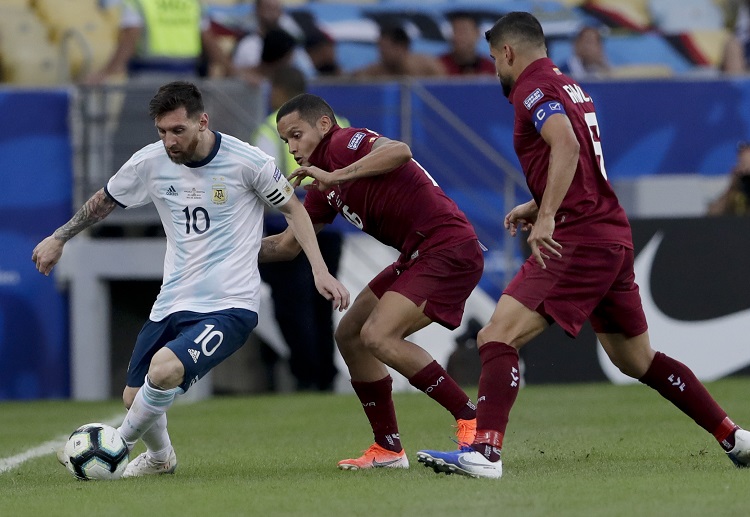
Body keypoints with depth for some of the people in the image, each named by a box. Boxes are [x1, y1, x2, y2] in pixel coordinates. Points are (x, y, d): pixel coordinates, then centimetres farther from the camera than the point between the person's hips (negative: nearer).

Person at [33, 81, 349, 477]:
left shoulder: (247, 162, -12)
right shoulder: (151, 162, -2)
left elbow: (292, 209, 4)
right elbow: (105, 200, 19)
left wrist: (320, 270, -3)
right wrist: (58, 238, 26)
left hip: (229, 306, -5)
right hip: (172, 305, 5)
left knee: (164, 369, -29)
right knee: (135, 398, 9)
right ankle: (159, 457, 44)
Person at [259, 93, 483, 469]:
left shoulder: (344, 143, -9)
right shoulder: (324, 187, 19)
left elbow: (400, 152, -31)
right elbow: (287, 245, 27)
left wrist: (335, 177, -31)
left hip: (449, 249, -10)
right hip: (418, 256, 10)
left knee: (378, 336, -22)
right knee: (349, 335, 12)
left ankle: (471, 420, -16)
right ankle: (388, 449, 15)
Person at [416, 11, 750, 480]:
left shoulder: (533, 89, -8)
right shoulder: (569, 86, 21)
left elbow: (567, 146, -26)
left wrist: (547, 216, -31)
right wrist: (537, 205, 34)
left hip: (578, 240, -10)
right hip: (613, 235, 10)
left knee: (497, 338, -15)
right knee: (638, 361, 20)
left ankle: (485, 453, -29)